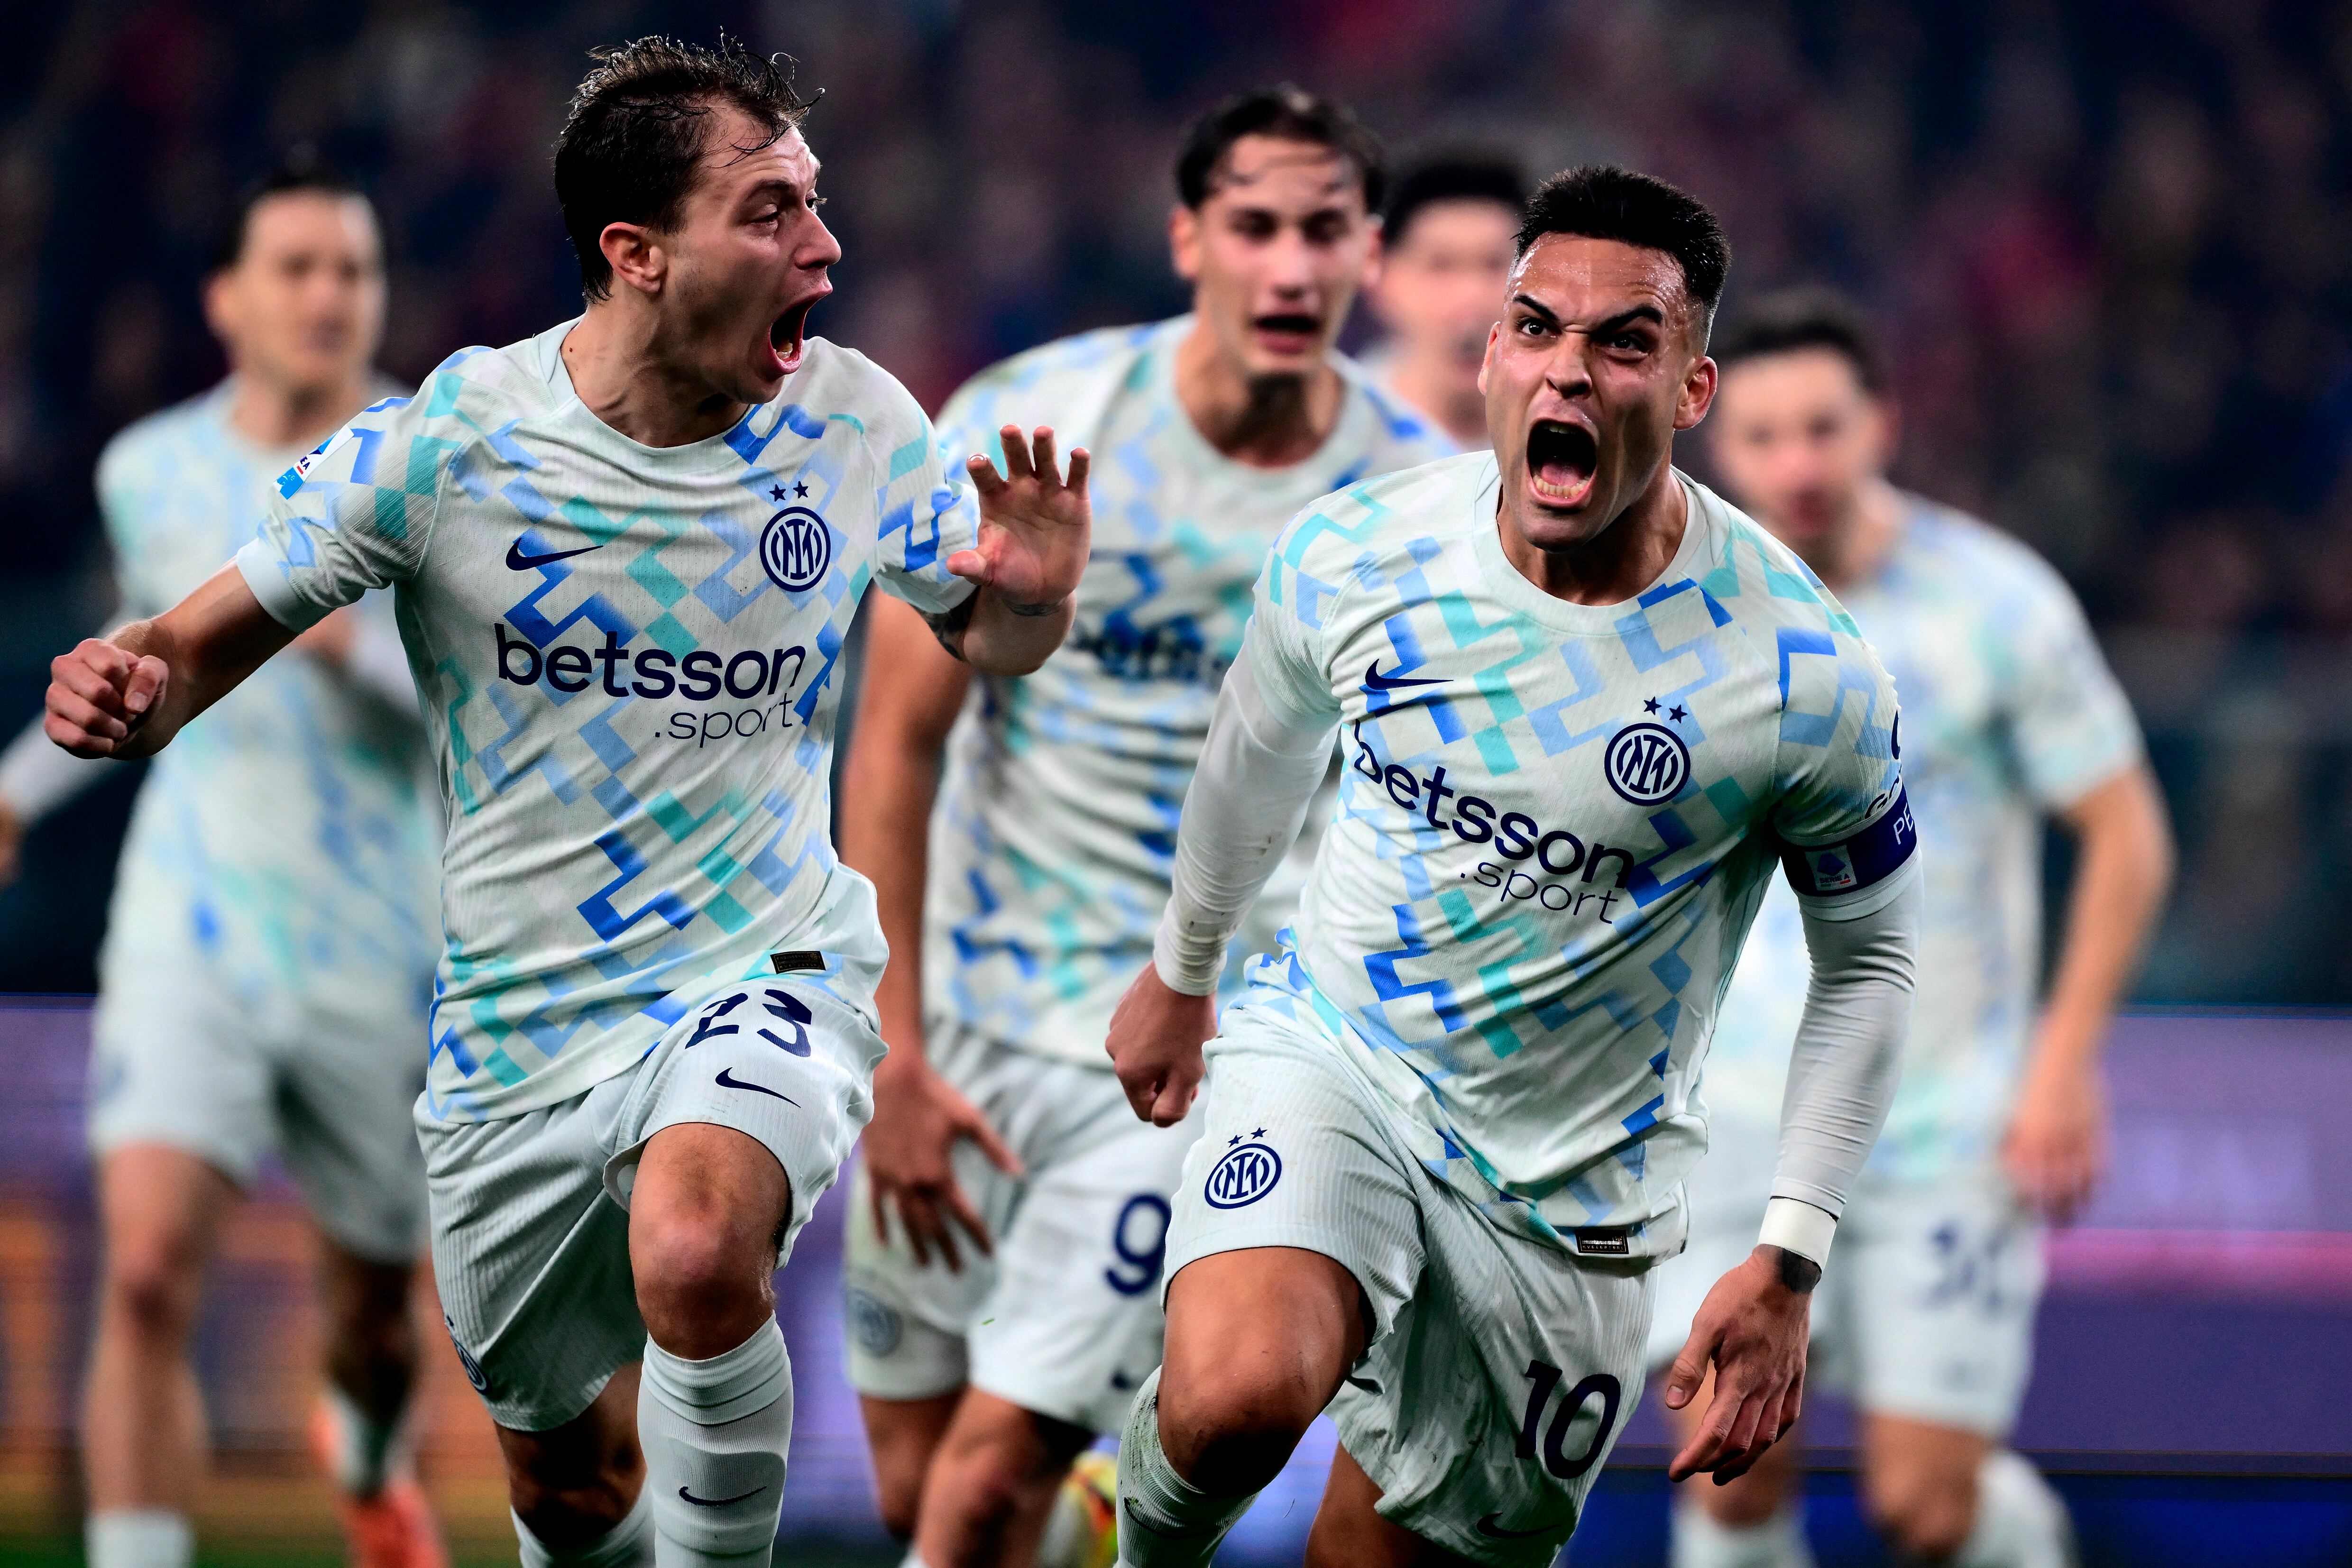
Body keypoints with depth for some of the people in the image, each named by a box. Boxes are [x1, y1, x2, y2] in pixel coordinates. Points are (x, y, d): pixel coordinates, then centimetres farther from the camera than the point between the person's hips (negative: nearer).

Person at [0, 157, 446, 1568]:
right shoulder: (151, 472, 4)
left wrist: (354, 643, -29)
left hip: (376, 949, -1)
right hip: (191, 925, 1)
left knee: (374, 1307, 15)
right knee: (147, 1273, -20)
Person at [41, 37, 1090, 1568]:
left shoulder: (851, 421, -6)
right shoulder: (448, 438, -12)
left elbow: (989, 639, 11)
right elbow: (202, 649, -4)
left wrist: (1030, 594, -14)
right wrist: (127, 689, -29)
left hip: (763, 979, -1)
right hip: (519, 1026, 1)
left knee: (696, 1253, -36)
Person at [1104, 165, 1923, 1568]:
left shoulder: (1809, 679, -17)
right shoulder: (1352, 560, -10)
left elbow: (1870, 957, -1)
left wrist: (1789, 1263, -6)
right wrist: (1180, 971, 29)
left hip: (1570, 1186, 0)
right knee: (1238, 1400, -29)